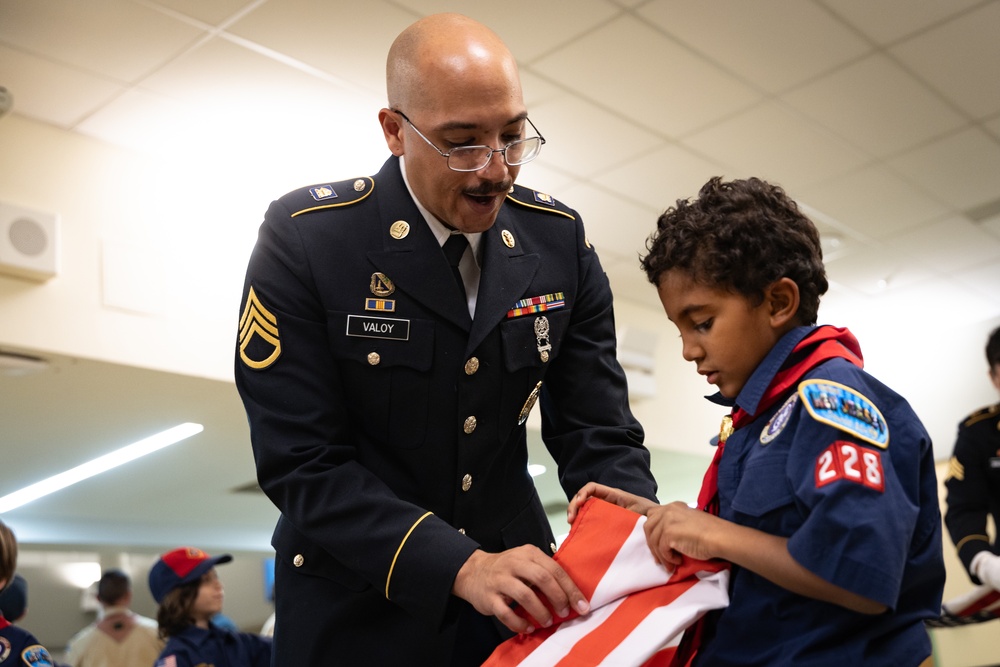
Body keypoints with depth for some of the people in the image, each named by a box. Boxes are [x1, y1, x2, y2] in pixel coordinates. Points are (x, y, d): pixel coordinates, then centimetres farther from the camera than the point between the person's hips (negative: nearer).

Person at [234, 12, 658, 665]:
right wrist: (461, 567, -29)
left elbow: (597, 431, -4)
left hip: (516, 590, 4)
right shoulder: (304, 238, -16)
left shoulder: (560, 242, -6)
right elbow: (303, 463, -20)